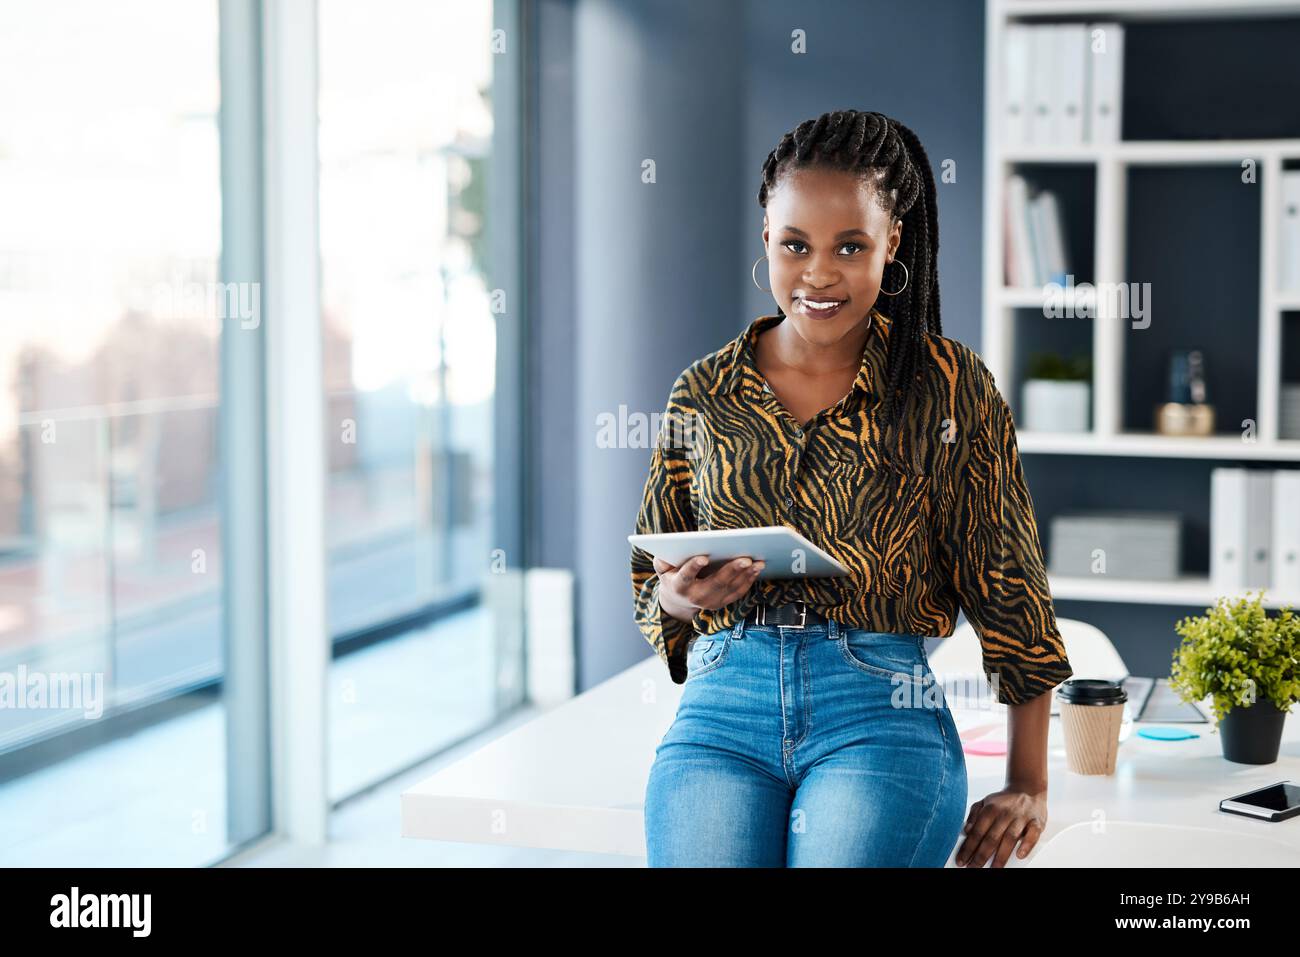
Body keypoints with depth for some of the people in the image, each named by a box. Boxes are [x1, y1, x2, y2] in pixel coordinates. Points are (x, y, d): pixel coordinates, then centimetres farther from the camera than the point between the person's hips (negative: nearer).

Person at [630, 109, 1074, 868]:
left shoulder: (950, 385, 4)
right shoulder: (704, 393, 12)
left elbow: (1008, 582, 5)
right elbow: (650, 582, 18)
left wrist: (1030, 785, 4)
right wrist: (679, 597, -6)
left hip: (884, 717, -2)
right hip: (722, 714, 2)